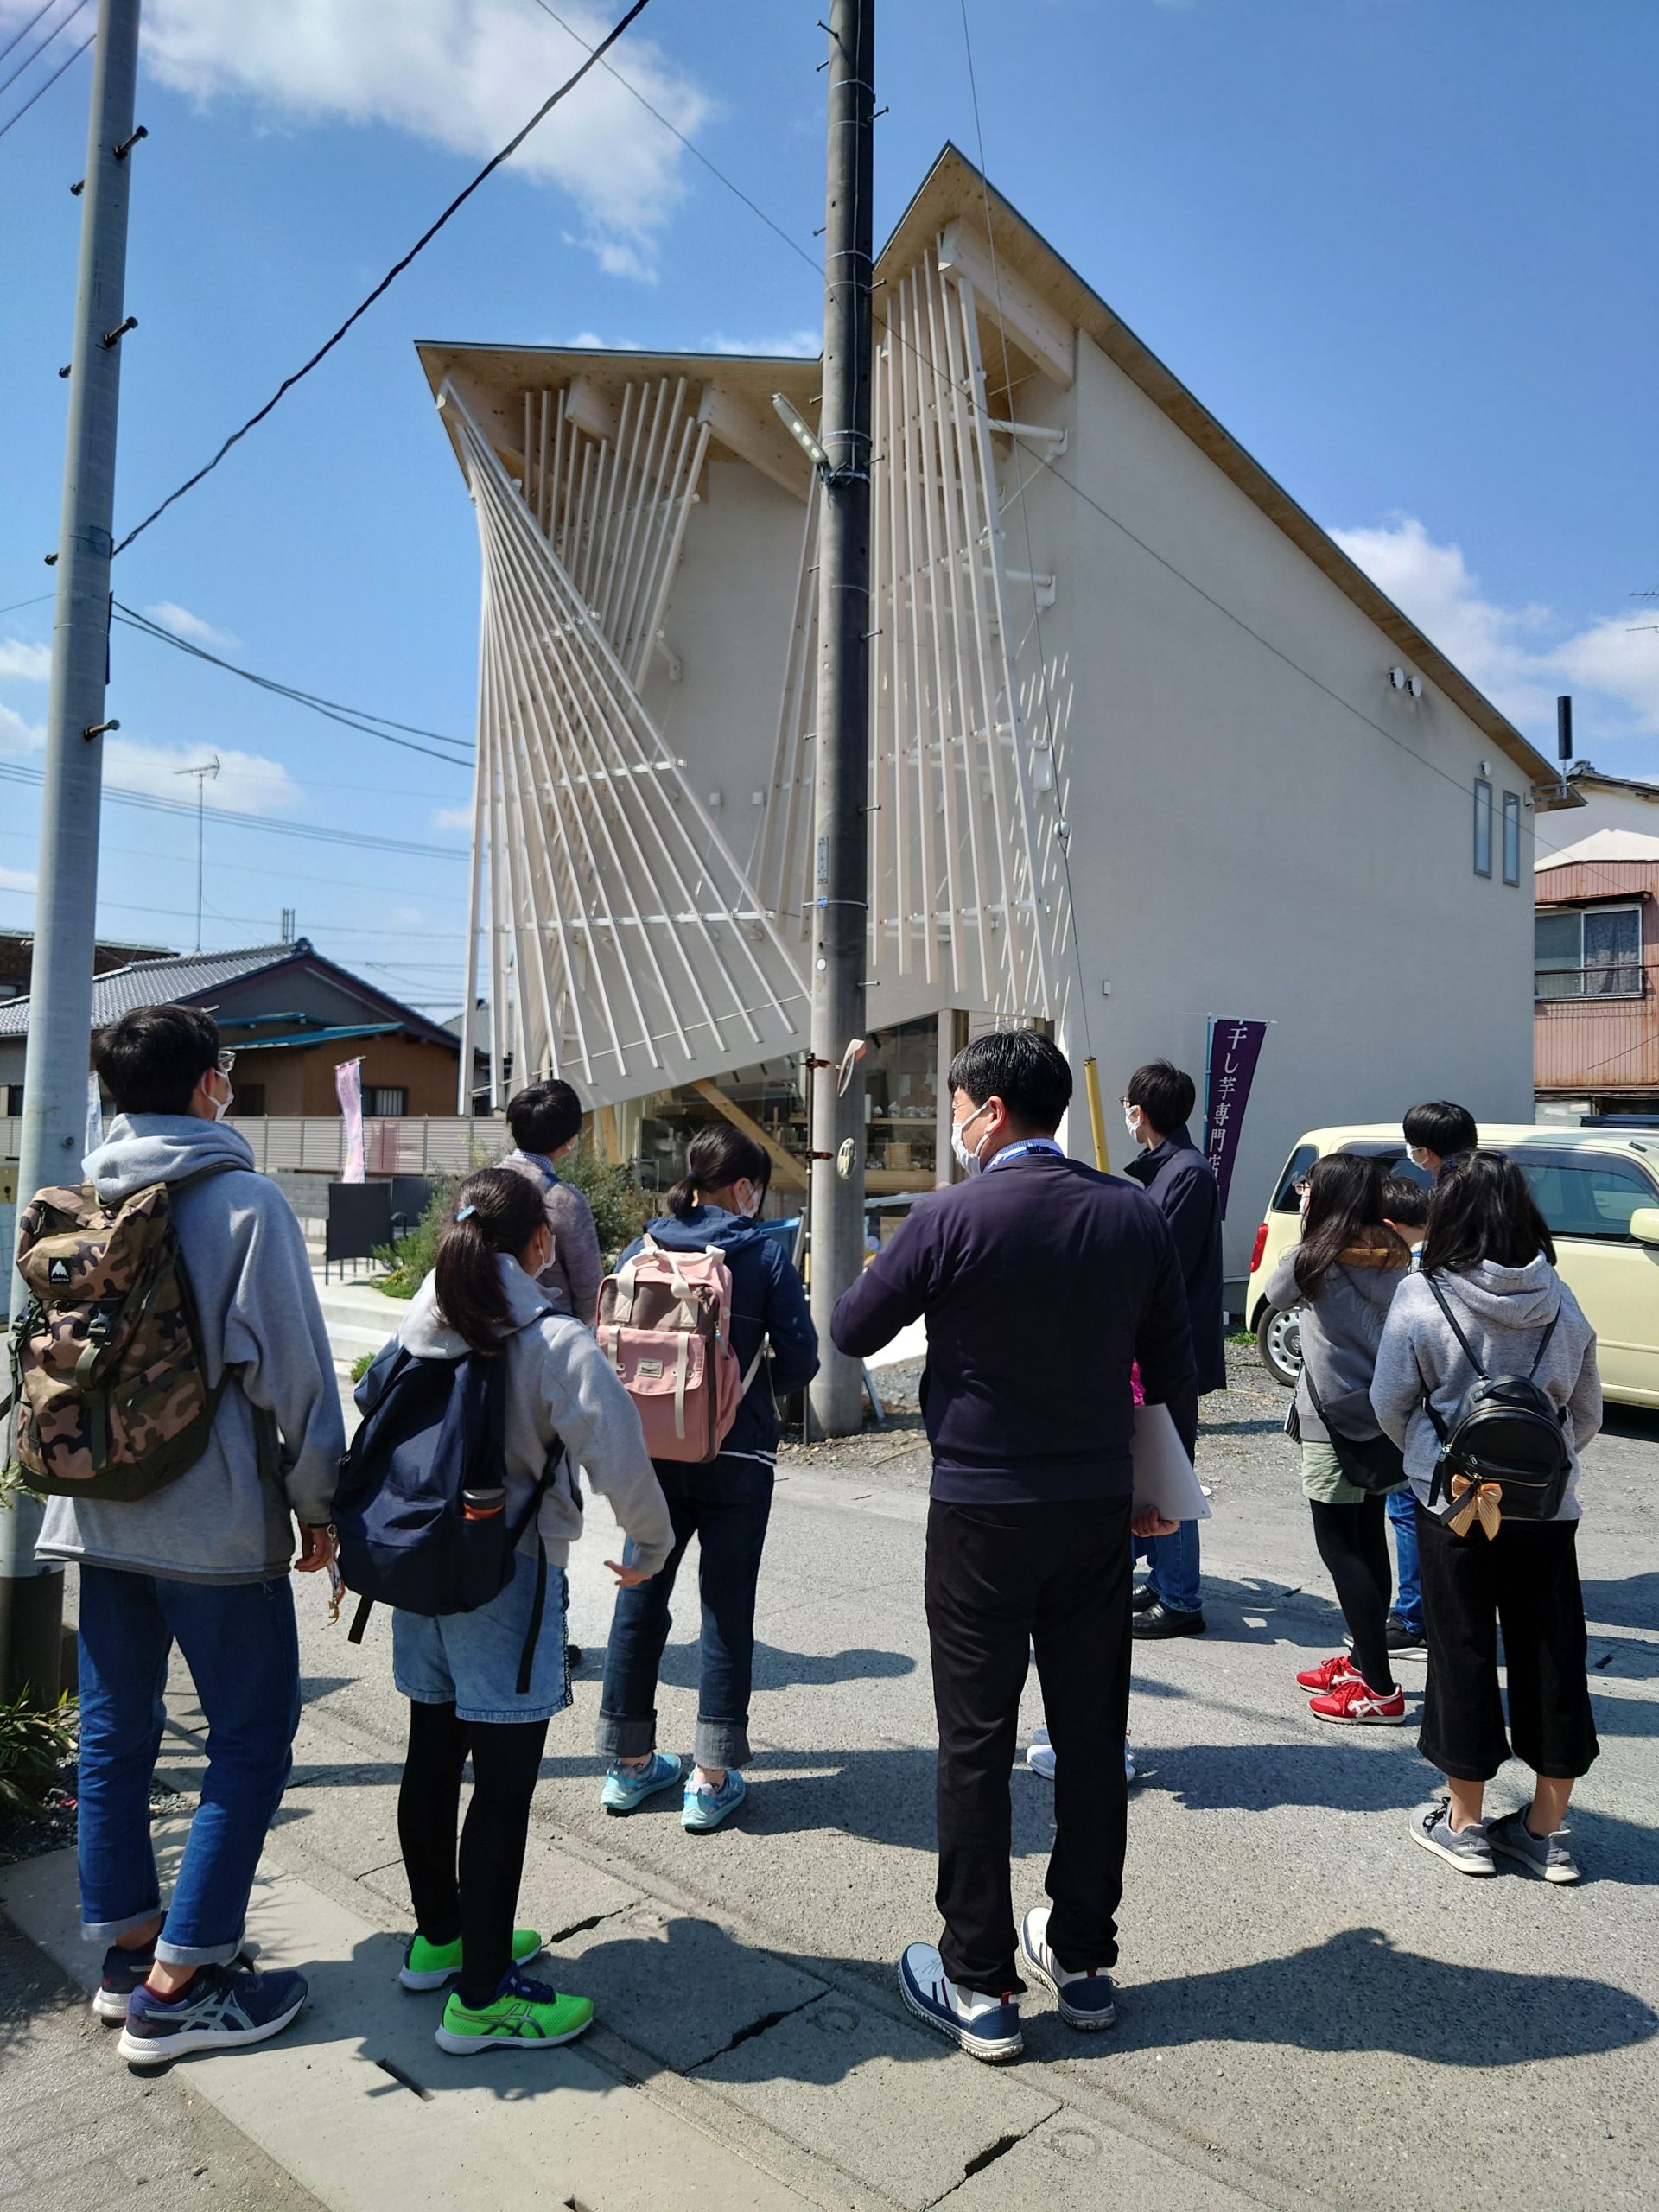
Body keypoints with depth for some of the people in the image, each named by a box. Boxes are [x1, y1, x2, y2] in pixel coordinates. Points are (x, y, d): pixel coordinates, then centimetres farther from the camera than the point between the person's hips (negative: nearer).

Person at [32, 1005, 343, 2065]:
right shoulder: (244, 1200, -14)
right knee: (253, 1737, 5)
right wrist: (316, 1504, -4)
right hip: (215, 1519, -7)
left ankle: (128, 1946, 31)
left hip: (101, 1512, 7)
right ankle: (178, 1986, 11)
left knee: (115, 1731, 17)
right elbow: (293, 1368, -15)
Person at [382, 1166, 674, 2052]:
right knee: (504, 1782, 4)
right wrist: (651, 1544, -5)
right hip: (508, 1581, -7)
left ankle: (439, 1937, 38)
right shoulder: (555, 1341, -17)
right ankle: (481, 1996, 15)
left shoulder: (416, 1330, 1)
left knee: (433, 1759, 19)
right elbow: (619, 1457, -22)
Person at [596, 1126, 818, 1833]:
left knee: (641, 1599, 15)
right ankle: (711, 1780, 13)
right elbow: (800, 1361, -10)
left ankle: (629, 1764, 28)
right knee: (726, 1610, 7)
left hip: (651, 1455, 4)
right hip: (735, 1460, -3)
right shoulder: (764, 1253, -10)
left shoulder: (640, 1251, 0)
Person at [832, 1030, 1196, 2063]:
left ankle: (980, 1987, 18)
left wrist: (882, 1267, 16)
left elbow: (852, 1331, -3)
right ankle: (1083, 1958, 30)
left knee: (977, 1747, 7)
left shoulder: (951, 1218, -14)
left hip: (982, 1513, -4)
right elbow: (1172, 1369, 6)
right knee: (1093, 1736, 15)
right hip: (1099, 1509, 5)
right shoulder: (1136, 1214, 0)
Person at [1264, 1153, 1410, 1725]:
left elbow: (1272, 1298, 4)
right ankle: (1363, 1660, 28)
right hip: (1381, 1420, 7)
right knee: (1368, 1541, 16)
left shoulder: (1313, 1259, -14)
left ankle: (1379, 1689, 0)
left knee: (1339, 1545, -1)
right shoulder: (1395, 1259, 4)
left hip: (1333, 1421, -7)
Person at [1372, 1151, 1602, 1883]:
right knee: (1552, 1652, 13)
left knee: (1463, 1651, 9)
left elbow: (1391, 1405, -6)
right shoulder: (1560, 1301, -2)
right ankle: (1548, 1829, 24)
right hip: (1547, 1506, 3)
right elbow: (1587, 1411, 7)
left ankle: (1465, 1822, 21)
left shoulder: (1422, 1297, -12)